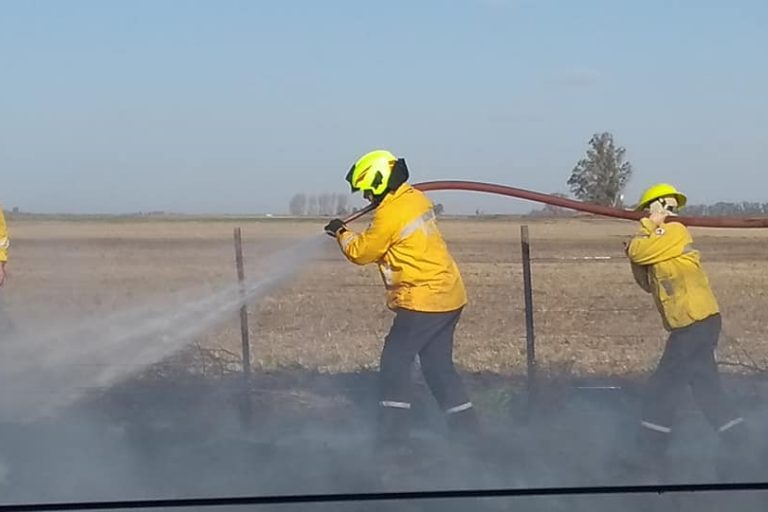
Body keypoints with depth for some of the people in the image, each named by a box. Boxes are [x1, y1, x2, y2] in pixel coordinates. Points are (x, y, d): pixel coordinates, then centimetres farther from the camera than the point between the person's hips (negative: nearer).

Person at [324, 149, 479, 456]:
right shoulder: (416, 199, 10)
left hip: (423, 300, -9)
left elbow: (361, 252, -3)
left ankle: (392, 439, -2)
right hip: (448, 295, 9)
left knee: (395, 364, -2)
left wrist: (342, 234, 14)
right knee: (439, 366, 15)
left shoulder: (390, 214, -16)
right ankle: (466, 430, 17)